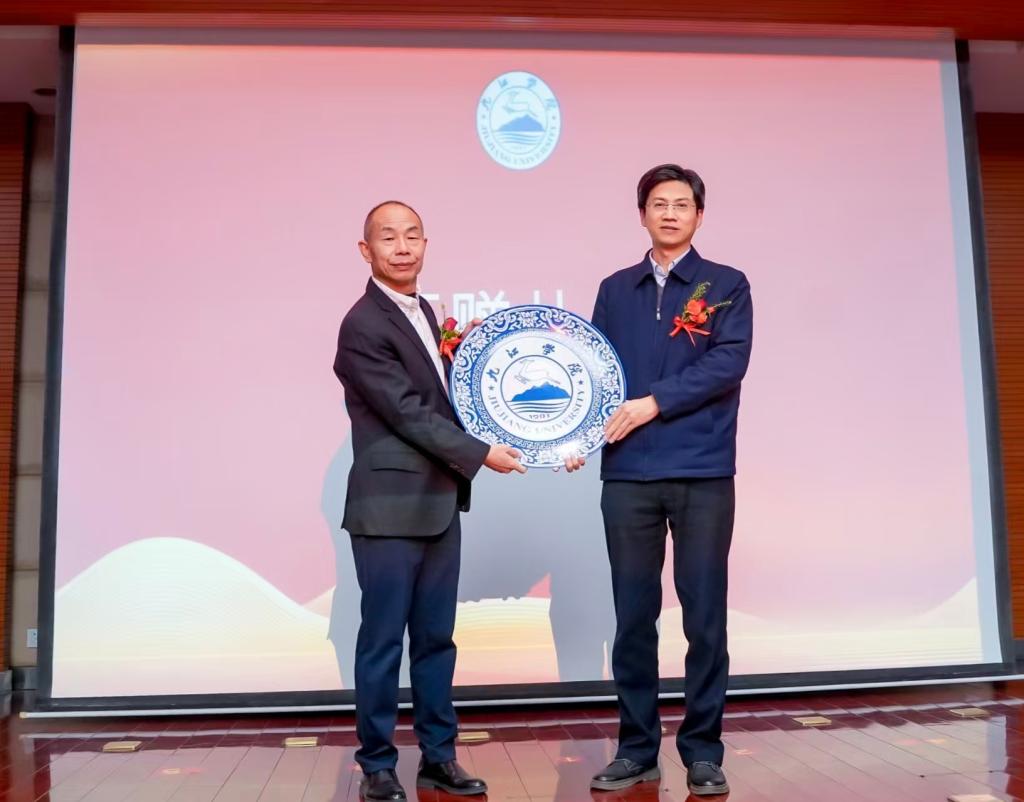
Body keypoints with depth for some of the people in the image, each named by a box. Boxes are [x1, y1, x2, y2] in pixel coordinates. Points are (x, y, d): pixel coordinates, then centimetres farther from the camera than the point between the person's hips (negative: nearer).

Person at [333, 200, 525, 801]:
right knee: (384, 641, 3)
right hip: (391, 506, -8)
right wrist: (480, 454, -12)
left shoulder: (424, 311, 14)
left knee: (436, 637, 14)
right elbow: (408, 412, -16)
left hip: (439, 503, 8)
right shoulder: (363, 326, -13)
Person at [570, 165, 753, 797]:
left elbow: (729, 363, -8)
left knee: (705, 617, 4)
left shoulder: (727, 286, 6)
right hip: (627, 474, 2)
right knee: (633, 617, 7)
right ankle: (637, 749, 19)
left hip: (704, 473, -2)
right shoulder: (615, 290, 14)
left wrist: (653, 402, -13)